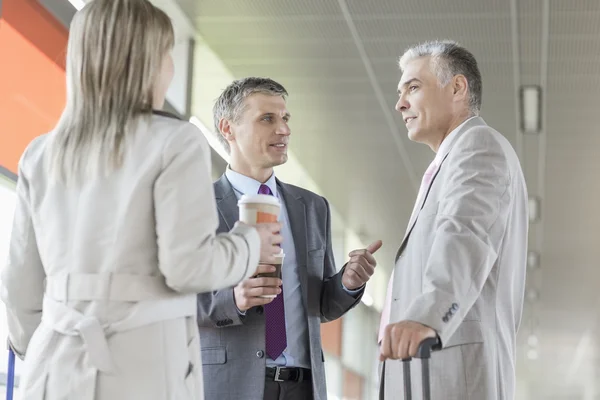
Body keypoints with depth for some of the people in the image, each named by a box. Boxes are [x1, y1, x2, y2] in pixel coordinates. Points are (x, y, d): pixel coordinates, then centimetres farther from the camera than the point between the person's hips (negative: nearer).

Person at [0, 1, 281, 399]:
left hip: (58, 368, 5)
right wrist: (251, 244, 8)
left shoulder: (41, 155, 11)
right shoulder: (175, 142, -4)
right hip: (142, 366, -5)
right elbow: (188, 265, -10)